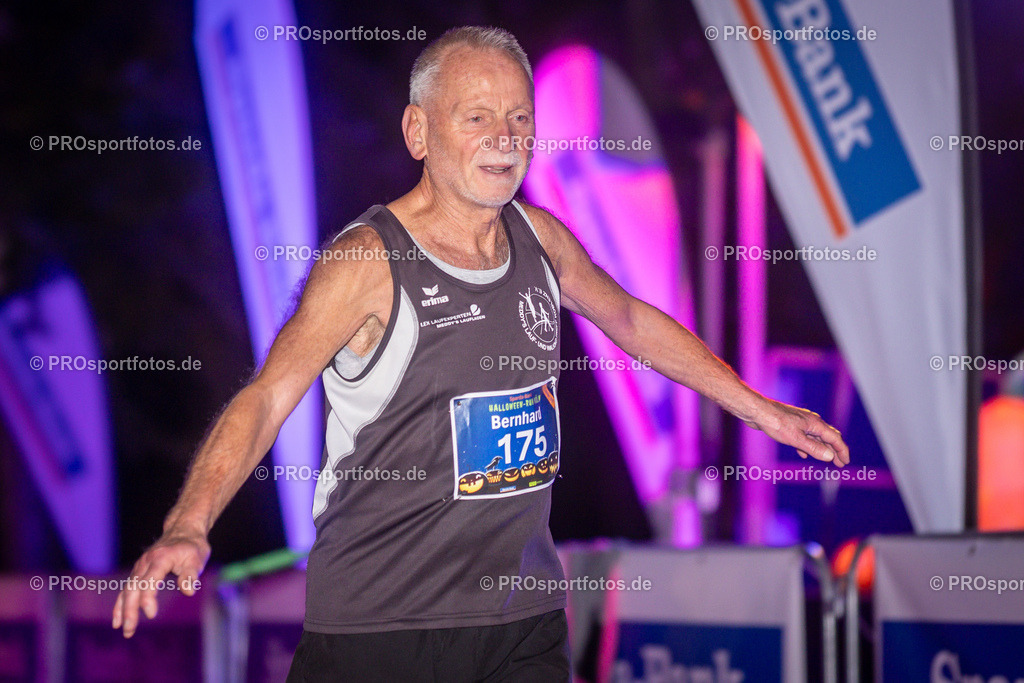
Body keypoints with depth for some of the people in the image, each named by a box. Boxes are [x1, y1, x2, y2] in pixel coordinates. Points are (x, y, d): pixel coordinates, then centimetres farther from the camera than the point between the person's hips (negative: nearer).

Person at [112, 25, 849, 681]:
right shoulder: (368, 263, -13)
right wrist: (189, 528, -37)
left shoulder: (539, 238, 6)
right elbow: (267, 397, -21)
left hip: (526, 613, 5)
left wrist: (760, 409, 29)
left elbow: (632, 322, 24)